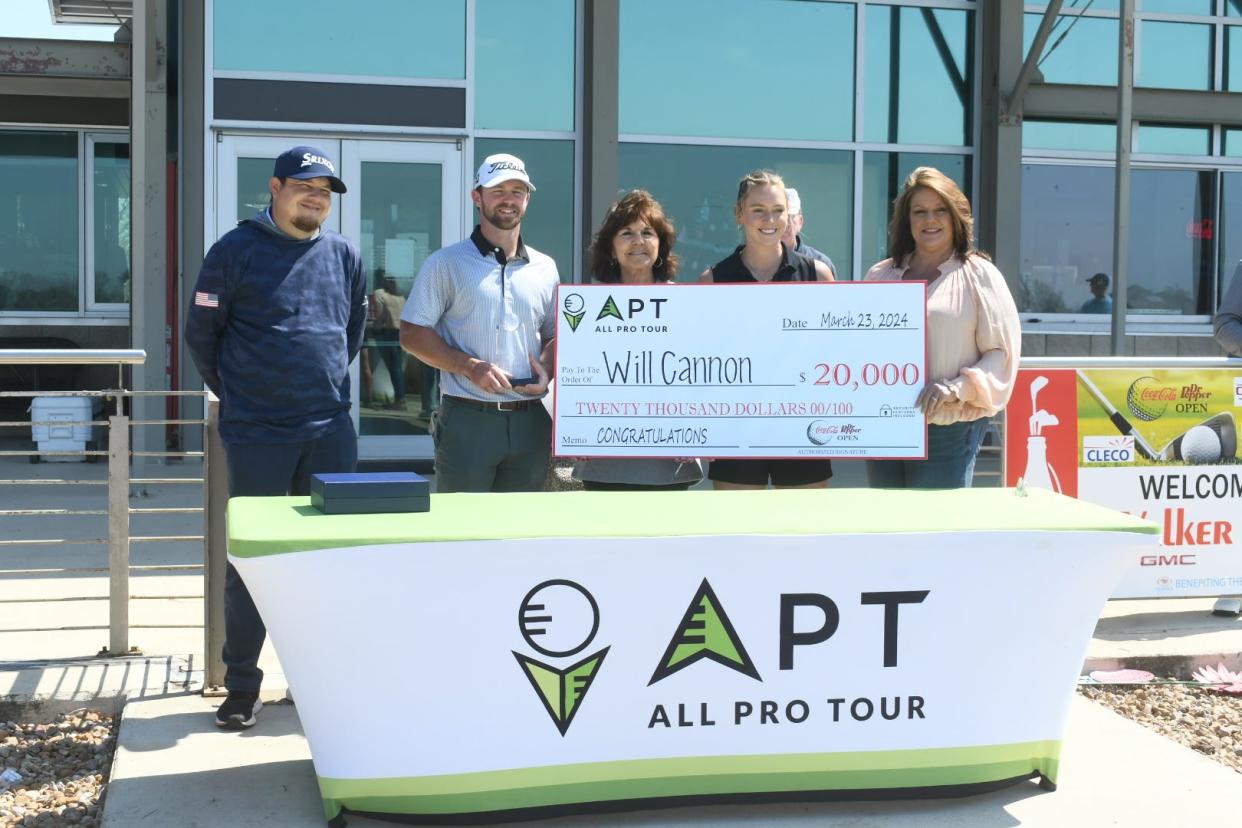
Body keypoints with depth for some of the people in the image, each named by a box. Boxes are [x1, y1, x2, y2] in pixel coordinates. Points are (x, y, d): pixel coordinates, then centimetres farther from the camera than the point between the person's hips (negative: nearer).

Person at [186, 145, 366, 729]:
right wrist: (235, 393, 9)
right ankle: (241, 687, 11)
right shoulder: (236, 250, -3)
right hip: (257, 434, -3)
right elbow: (201, 333, 3)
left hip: (331, 429, 4)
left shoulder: (344, 255, 8)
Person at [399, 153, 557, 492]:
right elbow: (412, 335, -2)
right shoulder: (446, 263, 1)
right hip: (468, 421, -4)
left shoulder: (544, 268, 13)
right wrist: (471, 367, -14)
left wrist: (546, 371, -3)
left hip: (530, 422, 4)